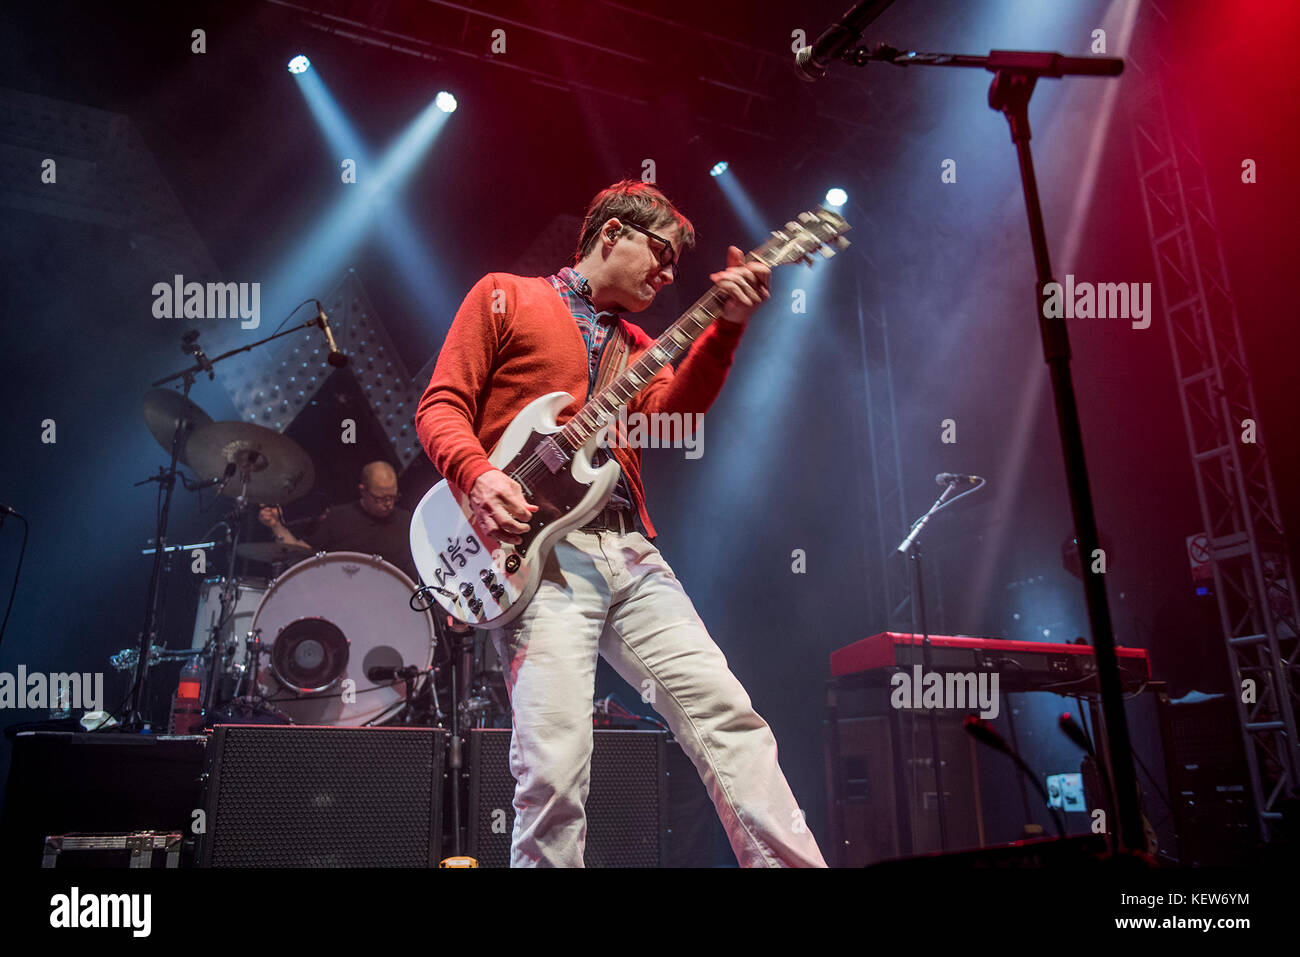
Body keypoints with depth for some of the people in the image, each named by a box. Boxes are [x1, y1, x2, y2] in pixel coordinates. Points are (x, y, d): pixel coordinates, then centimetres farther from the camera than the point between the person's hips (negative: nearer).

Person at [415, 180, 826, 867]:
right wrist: (477, 475, -16)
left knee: (725, 712, -4)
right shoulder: (504, 296, 12)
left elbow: (669, 412, 6)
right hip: (539, 551, -5)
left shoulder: (635, 341, 27)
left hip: (631, 551, 6)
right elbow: (441, 404, 4)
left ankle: (791, 862, 3)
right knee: (556, 764, -15)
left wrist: (726, 325, -5)